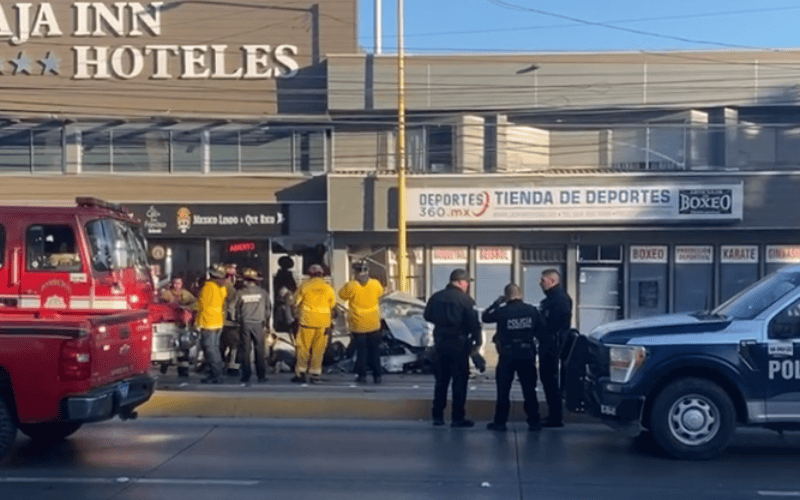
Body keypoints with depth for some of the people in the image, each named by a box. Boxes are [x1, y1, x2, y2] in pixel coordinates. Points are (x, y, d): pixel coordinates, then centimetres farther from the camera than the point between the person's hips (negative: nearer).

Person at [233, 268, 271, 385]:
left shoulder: (239, 293, -5)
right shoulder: (262, 292, -1)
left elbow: (235, 310, 2)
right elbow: (267, 309, 5)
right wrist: (265, 321, 18)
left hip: (245, 324, 0)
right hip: (258, 324, 1)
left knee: (245, 350, 4)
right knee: (260, 350, 7)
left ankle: (246, 376, 4)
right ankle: (261, 376, 9)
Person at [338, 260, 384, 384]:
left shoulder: (351, 286, -14)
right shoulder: (375, 284, -4)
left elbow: (342, 295, 2)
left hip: (358, 324, -2)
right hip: (374, 324, 2)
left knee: (361, 350, 7)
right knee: (374, 350, 11)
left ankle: (362, 375, 5)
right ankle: (377, 375, 12)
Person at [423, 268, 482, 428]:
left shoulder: (436, 297, 2)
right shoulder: (465, 300, -12)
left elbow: (428, 316, 13)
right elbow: (474, 323, -13)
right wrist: (477, 341, -1)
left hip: (440, 343, 5)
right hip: (459, 344, -5)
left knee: (441, 380, 14)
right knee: (459, 381, 2)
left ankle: (438, 416, 16)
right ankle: (457, 418, 2)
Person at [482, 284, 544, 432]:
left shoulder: (502, 311, -12)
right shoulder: (532, 310, -4)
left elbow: (484, 317, 1)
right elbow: (540, 328, 7)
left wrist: (496, 303, 9)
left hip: (507, 354, -2)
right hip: (527, 353, 2)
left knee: (503, 391, 7)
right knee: (529, 390, 9)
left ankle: (500, 422, 9)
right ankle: (534, 422, 11)